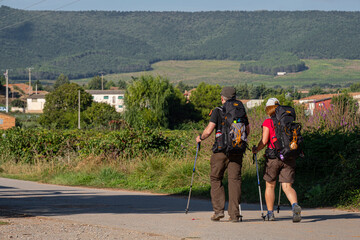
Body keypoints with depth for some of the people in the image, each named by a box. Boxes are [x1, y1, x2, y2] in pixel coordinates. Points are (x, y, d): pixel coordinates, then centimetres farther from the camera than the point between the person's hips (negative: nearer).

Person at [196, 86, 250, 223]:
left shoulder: (217, 111, -5)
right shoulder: (241, 111, 7)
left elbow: (209, 130, -11)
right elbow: (247, 131, 16)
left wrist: (201, 138, 9)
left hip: (221, 150, -3)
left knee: (216, 179, 11)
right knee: (234, 180, 2)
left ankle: (218, 210, 2)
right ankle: (234, 214, -3)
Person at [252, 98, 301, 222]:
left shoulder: (268, 122, -2)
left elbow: (264, 141, -8)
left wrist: (256, 150, 9)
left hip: (273, 156, -3)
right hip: (289, 157, 3)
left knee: (270, 185, 14)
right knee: (287, 187, -1)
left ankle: (270, 213, 18)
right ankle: (295, 206, -28)